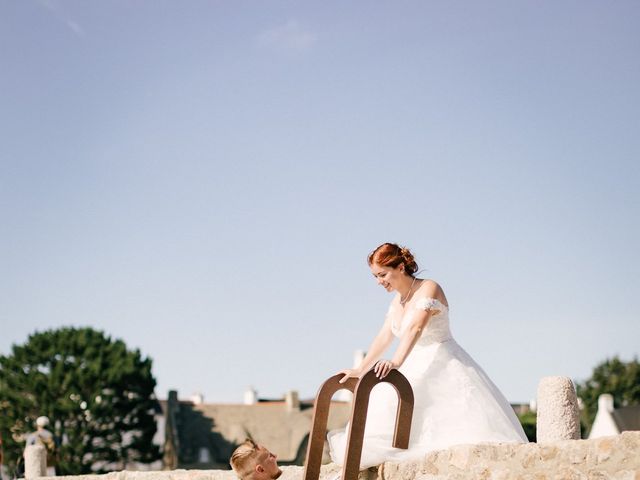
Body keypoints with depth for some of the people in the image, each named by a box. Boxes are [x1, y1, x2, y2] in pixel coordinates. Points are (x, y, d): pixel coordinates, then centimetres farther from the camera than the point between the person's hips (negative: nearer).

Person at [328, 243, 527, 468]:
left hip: (443, 365, -8)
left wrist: (396, 363, -43)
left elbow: (415, 329, -29)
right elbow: (383, 339, 16)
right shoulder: (397, 301, 13)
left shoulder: (429, 289, -14)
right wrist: (359, 370, 10)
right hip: (417, 368, 8)